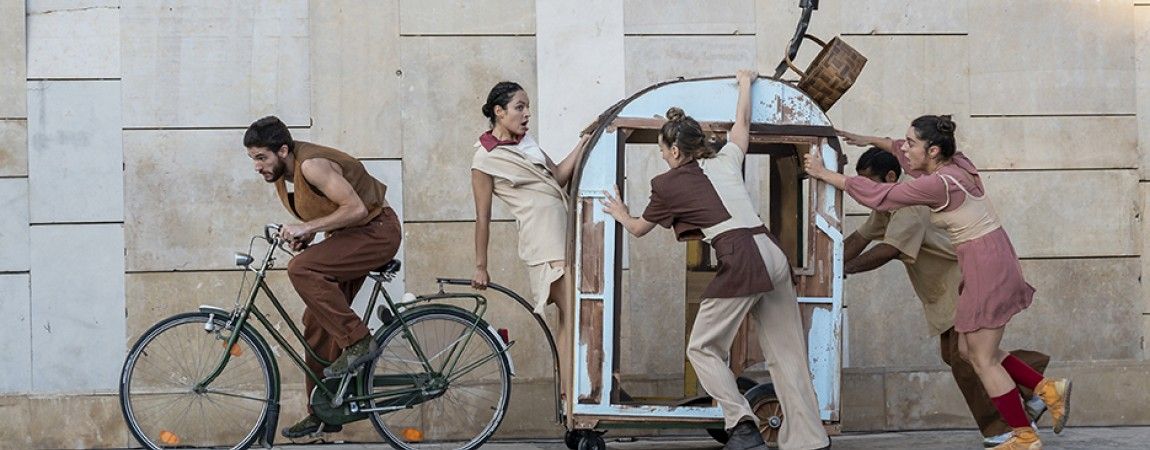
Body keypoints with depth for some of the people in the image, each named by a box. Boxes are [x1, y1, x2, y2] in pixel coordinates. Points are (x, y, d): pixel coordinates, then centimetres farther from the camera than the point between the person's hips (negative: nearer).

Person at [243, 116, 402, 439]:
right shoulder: (281, 173, 3)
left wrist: (306, 228, -29)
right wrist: (303, 235, -2)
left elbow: (355, 208, -29)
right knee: (317, 324, 6)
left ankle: (357, 342, -20)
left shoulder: (312, 165, -25)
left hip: (377, 231, -10)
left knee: (301, 269, -29)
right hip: (348, 237, 10)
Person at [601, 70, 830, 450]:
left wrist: (621, 215, 47)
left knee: (703, 348, 7)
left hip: (739, 262, -6)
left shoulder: (669, 184, 7)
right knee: (786, 354, 9)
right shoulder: (726, 160, 18)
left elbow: (639, 229, 26)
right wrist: (745, 83, 55)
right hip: (773, 256, 6)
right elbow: (742, 124, 39)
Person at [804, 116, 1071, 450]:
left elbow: (879, 195, -16)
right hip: (989, 260, 9)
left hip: (985, 264, -9)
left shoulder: (938, 184, -21)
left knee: (983, 359, 1)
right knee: (970, 350, 17)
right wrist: (870, 141, 23)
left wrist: (825, 174, -10)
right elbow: (905, 152, 26)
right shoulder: (956, 163, 5)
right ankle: (1048, 389, 17)